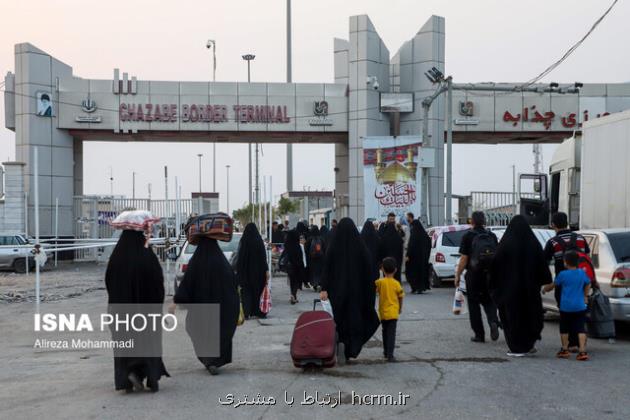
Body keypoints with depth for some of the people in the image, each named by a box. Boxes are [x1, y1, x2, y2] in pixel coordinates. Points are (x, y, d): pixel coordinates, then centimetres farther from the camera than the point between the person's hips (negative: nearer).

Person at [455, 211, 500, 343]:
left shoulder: (468, 236, -8)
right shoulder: (492, 236, 5)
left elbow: (464, 259, -11)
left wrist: (457, 275, -4)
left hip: (473, 275, -3)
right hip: (490, 275, 3)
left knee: (474, 305, 7)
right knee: (489, 301, 15)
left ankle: (479, 334, 8)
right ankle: (493, 321, -12)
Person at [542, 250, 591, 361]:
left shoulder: (563, 274, -7)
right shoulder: (582, 273, 2)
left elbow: (553, 285, 6)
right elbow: (588, 285, 16)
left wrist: (545, 289, 24)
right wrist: (585, 296, 29)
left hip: (566, 307, -2)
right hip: (580, 306, 2)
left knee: (564, 329, 13)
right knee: (580, 329, 1)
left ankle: (565, 350, 20)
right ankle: (582, 351, -8)